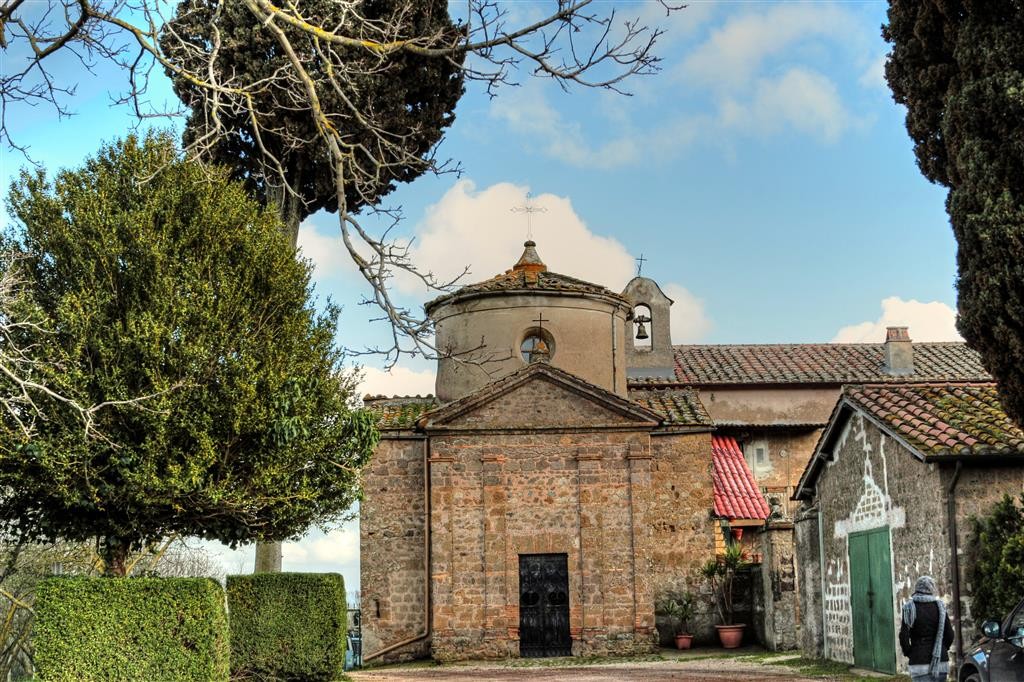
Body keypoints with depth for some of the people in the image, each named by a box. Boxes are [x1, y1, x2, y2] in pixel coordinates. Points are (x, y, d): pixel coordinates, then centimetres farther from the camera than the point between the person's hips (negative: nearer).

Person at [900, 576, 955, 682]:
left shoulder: (909, 607, -4)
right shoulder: (939, 606, 2)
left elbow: (903, 636, -9)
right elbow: (949, 634, 3)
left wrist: (908, 653, 5)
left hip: (919, 661, -3)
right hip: (941, 661, 3)